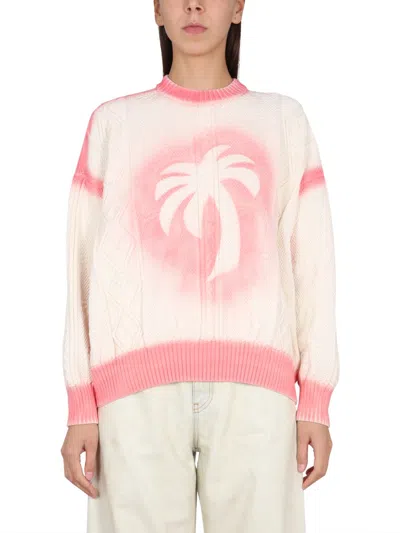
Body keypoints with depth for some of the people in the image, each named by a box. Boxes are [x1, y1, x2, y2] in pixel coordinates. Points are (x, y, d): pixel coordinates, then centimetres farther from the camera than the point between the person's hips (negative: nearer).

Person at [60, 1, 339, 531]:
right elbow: (85, 267, 8)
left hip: (253, 384, 0)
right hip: (140, 384, 0)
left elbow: (312, 266, 9)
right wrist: (81, 407, 2)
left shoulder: (284, 120, 13)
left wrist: (317, 403, 2)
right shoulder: (113, 123, 12)